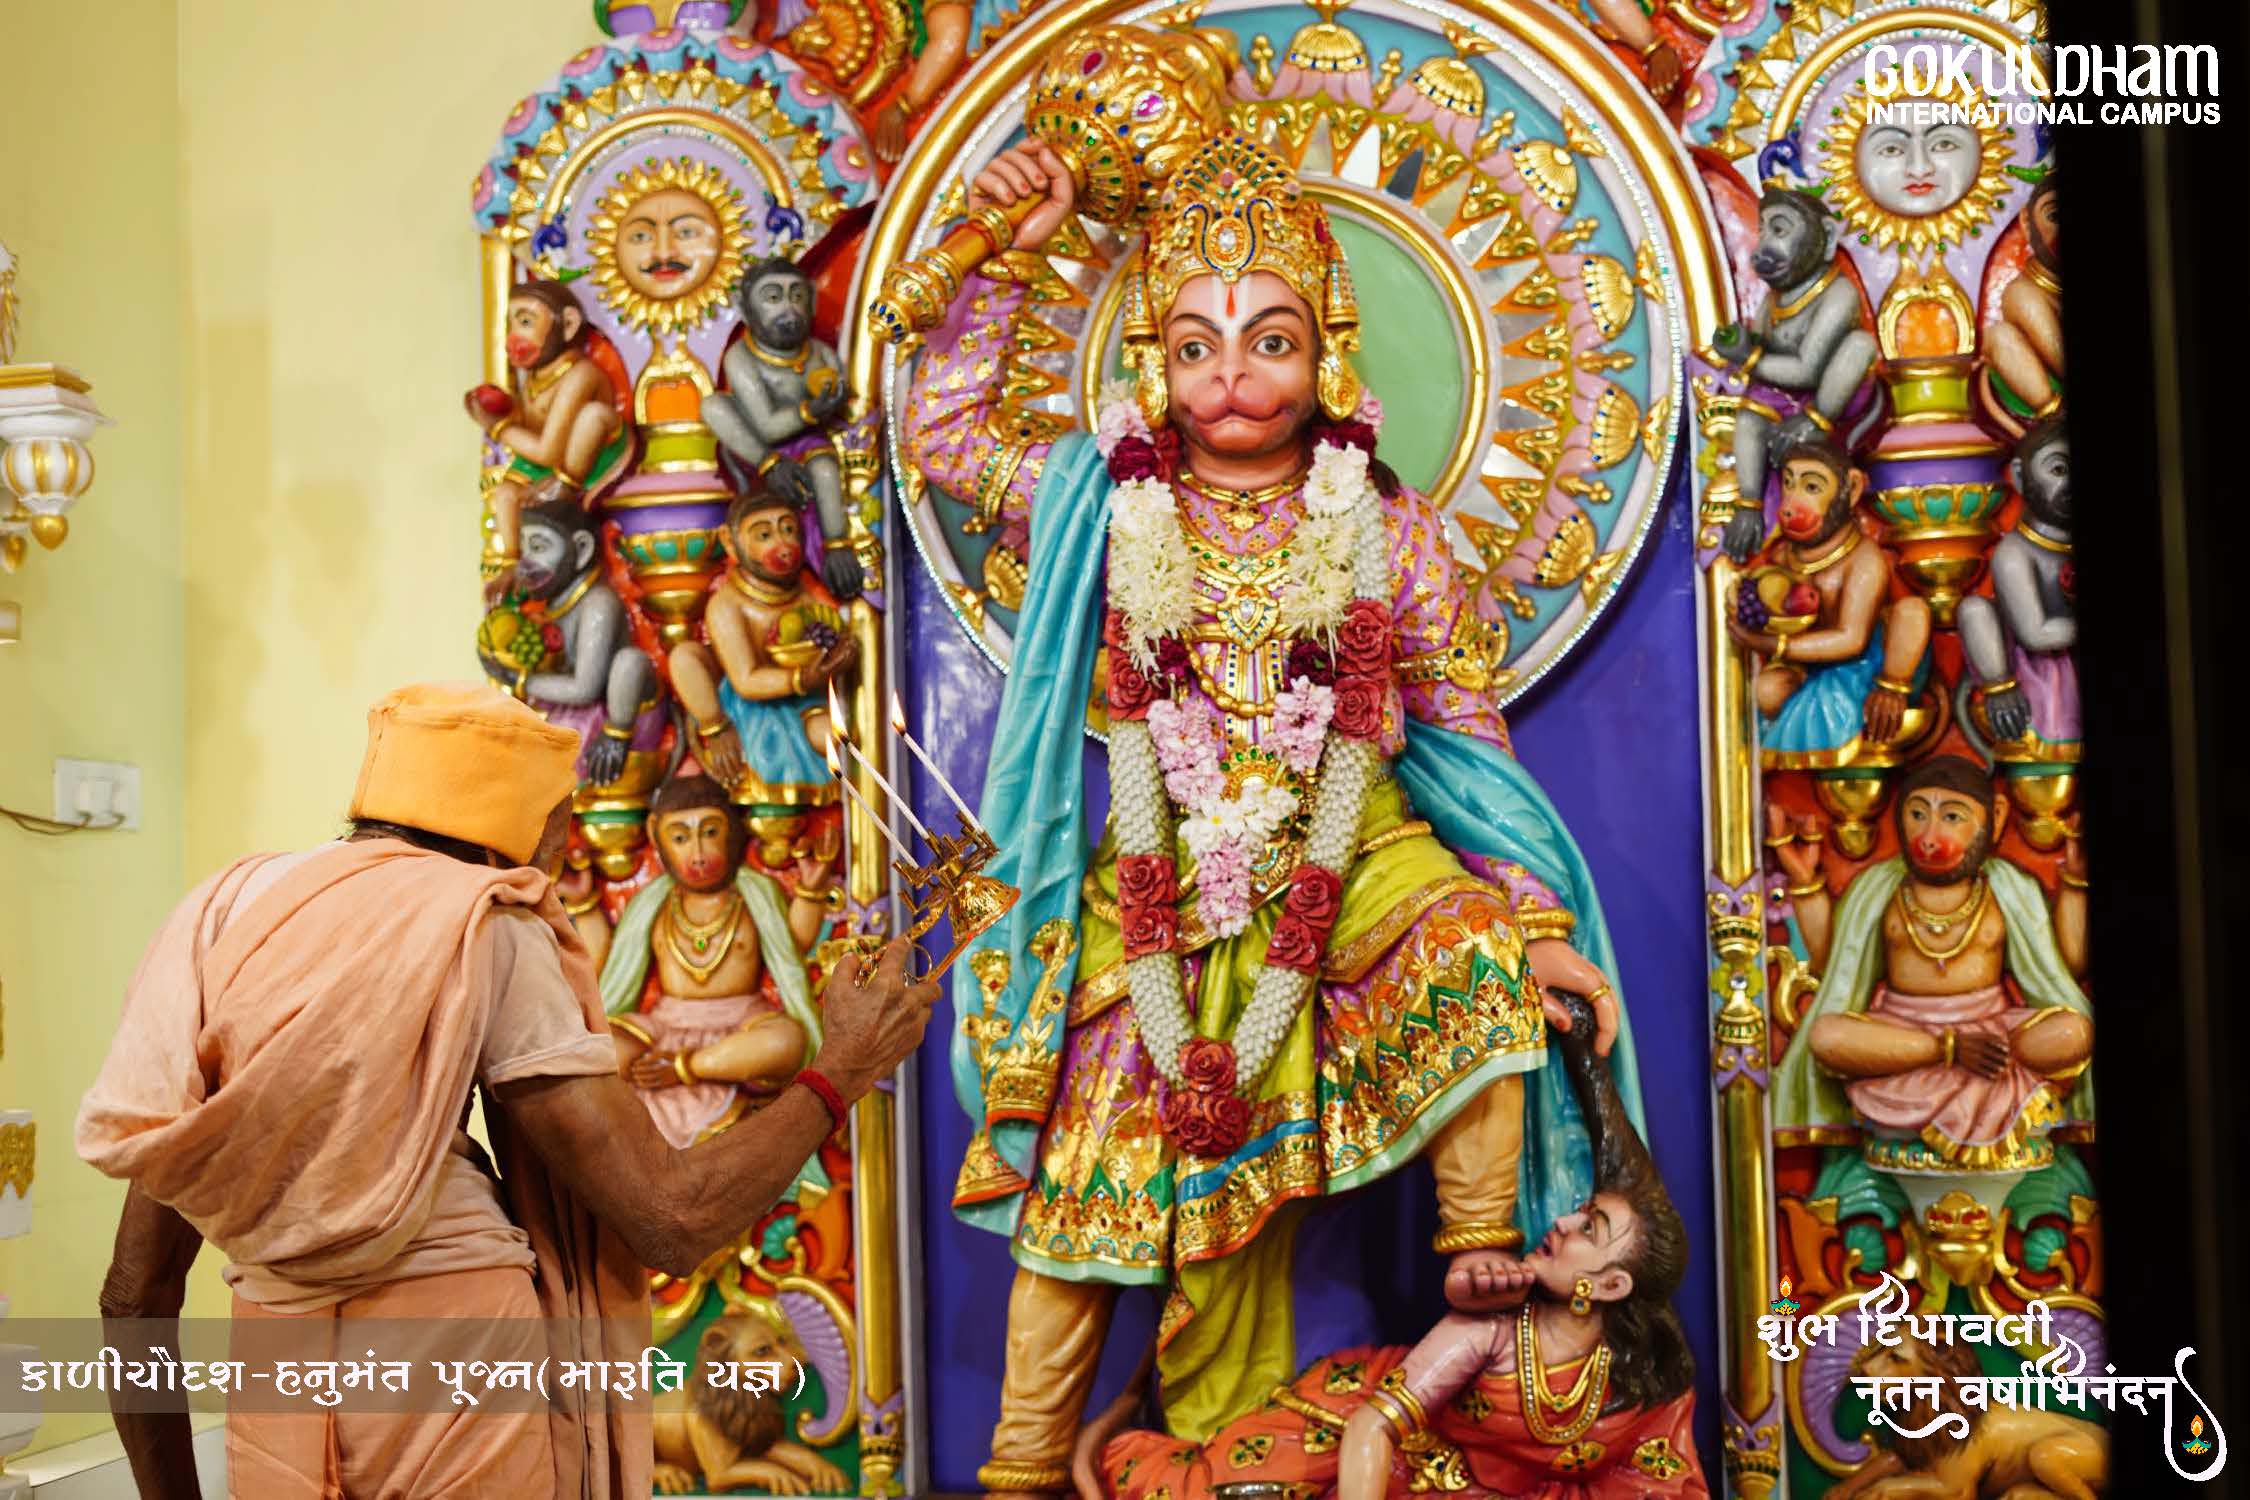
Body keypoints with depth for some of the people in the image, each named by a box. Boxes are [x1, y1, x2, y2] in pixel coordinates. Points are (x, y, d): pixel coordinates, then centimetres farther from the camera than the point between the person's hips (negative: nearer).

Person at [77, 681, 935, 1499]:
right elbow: (673, 1222, -8)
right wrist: (836, 1074, 6)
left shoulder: (223, 924, 10)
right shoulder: (493, 934, -3)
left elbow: (136, 1294, 9)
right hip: (466, 1381, -3)